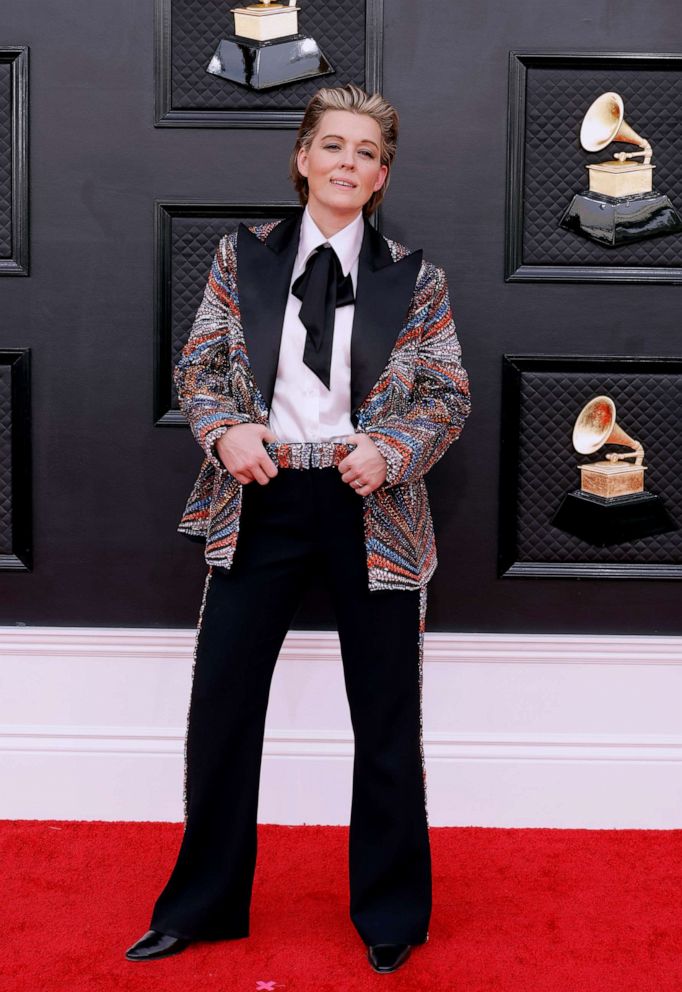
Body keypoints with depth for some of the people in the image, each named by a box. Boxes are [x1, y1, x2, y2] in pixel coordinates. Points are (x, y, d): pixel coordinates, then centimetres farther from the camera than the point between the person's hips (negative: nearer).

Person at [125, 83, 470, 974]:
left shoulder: (413, 277, 1)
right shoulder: (243, 256, 5)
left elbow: (449, 396, 3)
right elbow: (199, 365, 7)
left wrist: (390, 451, -15)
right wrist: (225, 430, -13)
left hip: (372, 510, -1)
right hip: (261, 501, 1)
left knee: (386, 721, 9)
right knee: (221, 704, 7)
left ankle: (391, 916, 30)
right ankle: (202, 906, 27)